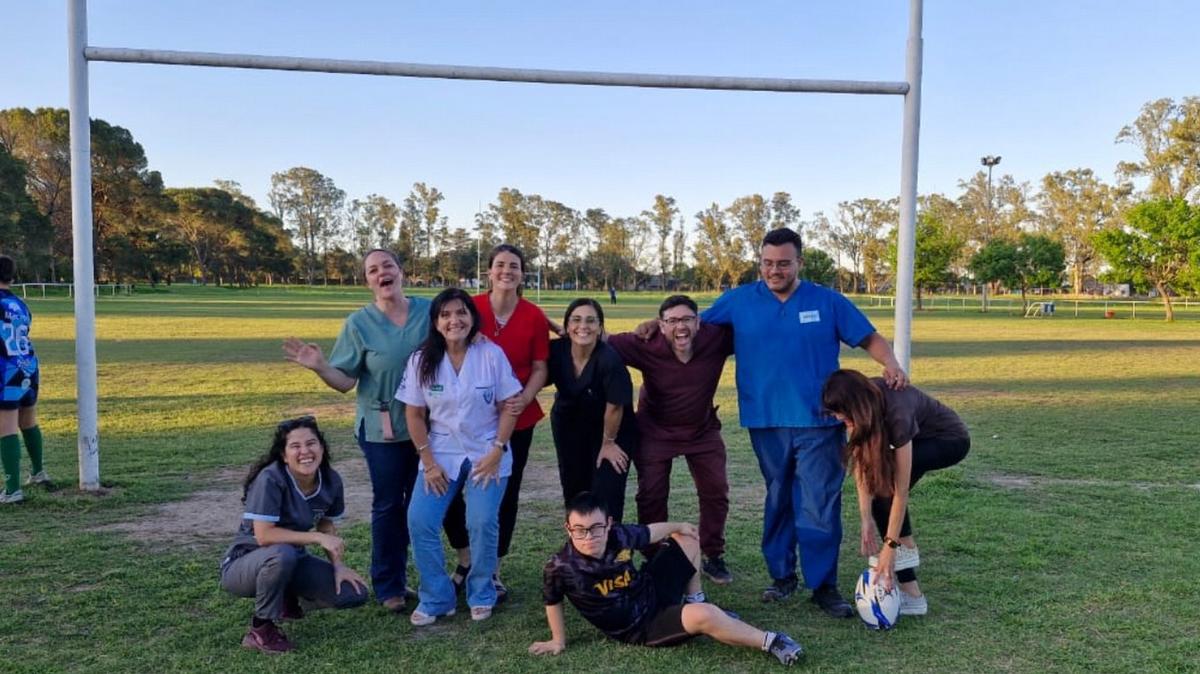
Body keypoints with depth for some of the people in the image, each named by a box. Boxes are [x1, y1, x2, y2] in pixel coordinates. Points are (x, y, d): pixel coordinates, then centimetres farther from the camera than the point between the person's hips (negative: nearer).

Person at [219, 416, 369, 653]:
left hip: (292, 560, 6)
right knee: (282, 554, -40)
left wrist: (338, 564, -8)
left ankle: (287, 596, 20)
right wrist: (316, 537, -28)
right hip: (245, 562, -6)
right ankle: (261, 629, -14)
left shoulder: (331, 480, -9)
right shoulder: (271, 479, -27)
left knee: (354, 594, -8)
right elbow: (264, 535, -30)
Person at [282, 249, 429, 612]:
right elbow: (346, 381, -9)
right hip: (382, 428, -3)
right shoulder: (360, 323, -7)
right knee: (388, 504, 6)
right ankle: (389, 586, 20)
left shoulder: (429, 311, -3)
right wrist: (320, 367, -26)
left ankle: (401, 575, 32)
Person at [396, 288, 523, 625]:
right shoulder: (422, 360, -5)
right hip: (441, 454, 2)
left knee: (483, 522, -12)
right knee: (420, 521, -10)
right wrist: (428, 461, -5)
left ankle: (481, 596, 13)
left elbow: (508, 407, -5)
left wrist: (497, 451, -11)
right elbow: (414, 413, 0)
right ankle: (435, 598, 9)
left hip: (486, 454, -2)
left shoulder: (492, 354, -10)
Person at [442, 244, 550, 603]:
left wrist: (524, 398, -19)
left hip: (516, 418, 0)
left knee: (505, 494, 9)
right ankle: (466, 559, 23)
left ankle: (493, 571, 27)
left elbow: (540, 368, -2)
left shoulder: (534, 317, -6)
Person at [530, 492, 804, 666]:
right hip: (639, 629, -6)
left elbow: (652, 532, 2)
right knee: (703, 616, -30)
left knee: (688, 538, 14)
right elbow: (552, 602, -8)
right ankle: (770, 641, -10)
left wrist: (679, 526, 17)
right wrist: (558, 641, -2)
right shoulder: (560, 567, -29)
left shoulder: (620, 536, -19)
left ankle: (695, 602, 32)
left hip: (654, 591, 6)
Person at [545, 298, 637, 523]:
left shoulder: (609, 359, -33)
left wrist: (608, 442, -11)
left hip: (610, 430, -4)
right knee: (574, 489, 17)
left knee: (606, 495, -9)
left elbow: (615, 406, -22)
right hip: (569, 428, 5)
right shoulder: (556, 350, -20)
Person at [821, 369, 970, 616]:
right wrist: (866, 521, -26)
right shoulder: (860, 403, -21)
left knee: (886, 478, -27)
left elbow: (901, 490, -37)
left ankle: (905, 549, -9)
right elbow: (861, 465, -21)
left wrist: (890, 546, -36)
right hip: (921, 437, 7)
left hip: (950, 440, -7)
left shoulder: (896, 413, -40)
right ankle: (911, 595, -7)